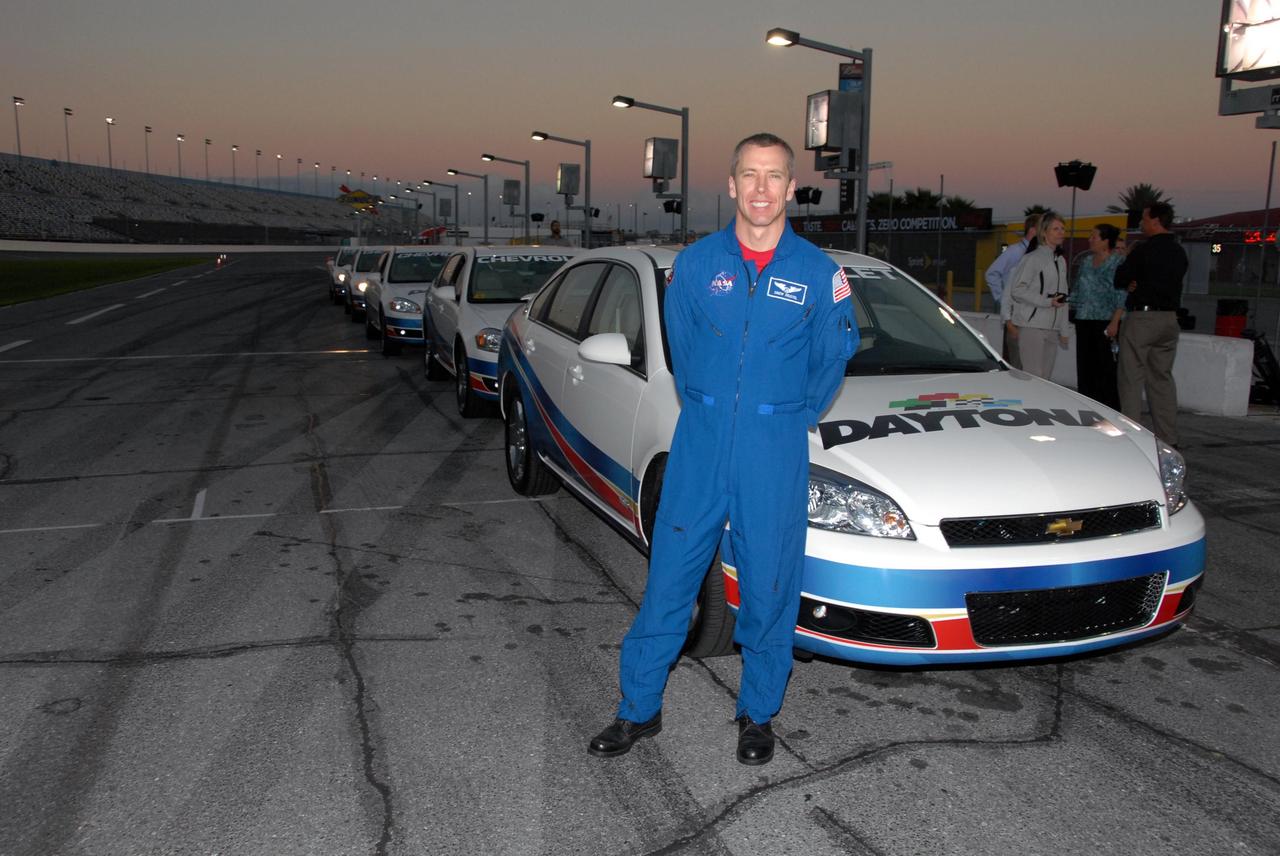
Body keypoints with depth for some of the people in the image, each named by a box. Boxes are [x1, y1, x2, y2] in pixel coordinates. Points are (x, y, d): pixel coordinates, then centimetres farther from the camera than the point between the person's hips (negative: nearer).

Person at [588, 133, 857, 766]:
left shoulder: (818, 272, -1)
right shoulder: (695, 263, 1)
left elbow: (831, 359, 9)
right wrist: (709, 412, 12)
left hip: (776, 453, -1)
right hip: (701, 444, 1)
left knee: (768, 586, 8)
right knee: (669, 577, 5)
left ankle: (758, 714, 27)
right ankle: (639, 709, 21)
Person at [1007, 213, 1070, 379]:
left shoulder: (1061, 261, 17)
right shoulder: (1033, 258, -8)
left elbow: (1063, 298, 20)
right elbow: (1017, 290, -14)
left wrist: (1063, 330, 16)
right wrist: (1047, 302, -16)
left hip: (1052, 329, 8)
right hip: (1032, 326, -8)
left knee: (1045, 378, 8)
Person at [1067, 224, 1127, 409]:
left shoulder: (1119, 262, -4)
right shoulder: (1086, 262, 16)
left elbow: (1122, 296, -10)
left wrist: (1114, 323, -17)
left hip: (1106, 322, -7)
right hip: (1084, 321, 7)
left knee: (1105, 369, -8)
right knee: (1084, 368, 6)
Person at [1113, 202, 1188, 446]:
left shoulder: (1144, 250, -12)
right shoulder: (1179, 252, 11)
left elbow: (1119, 279, -7)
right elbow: (1168, 281, 15)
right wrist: (1138, 285, 2)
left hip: (1142, 316, -7)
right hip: (1170, 318, 7)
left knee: (1131, 377, -2)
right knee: (1162, 378, 12)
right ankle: (1168, 438, 13)